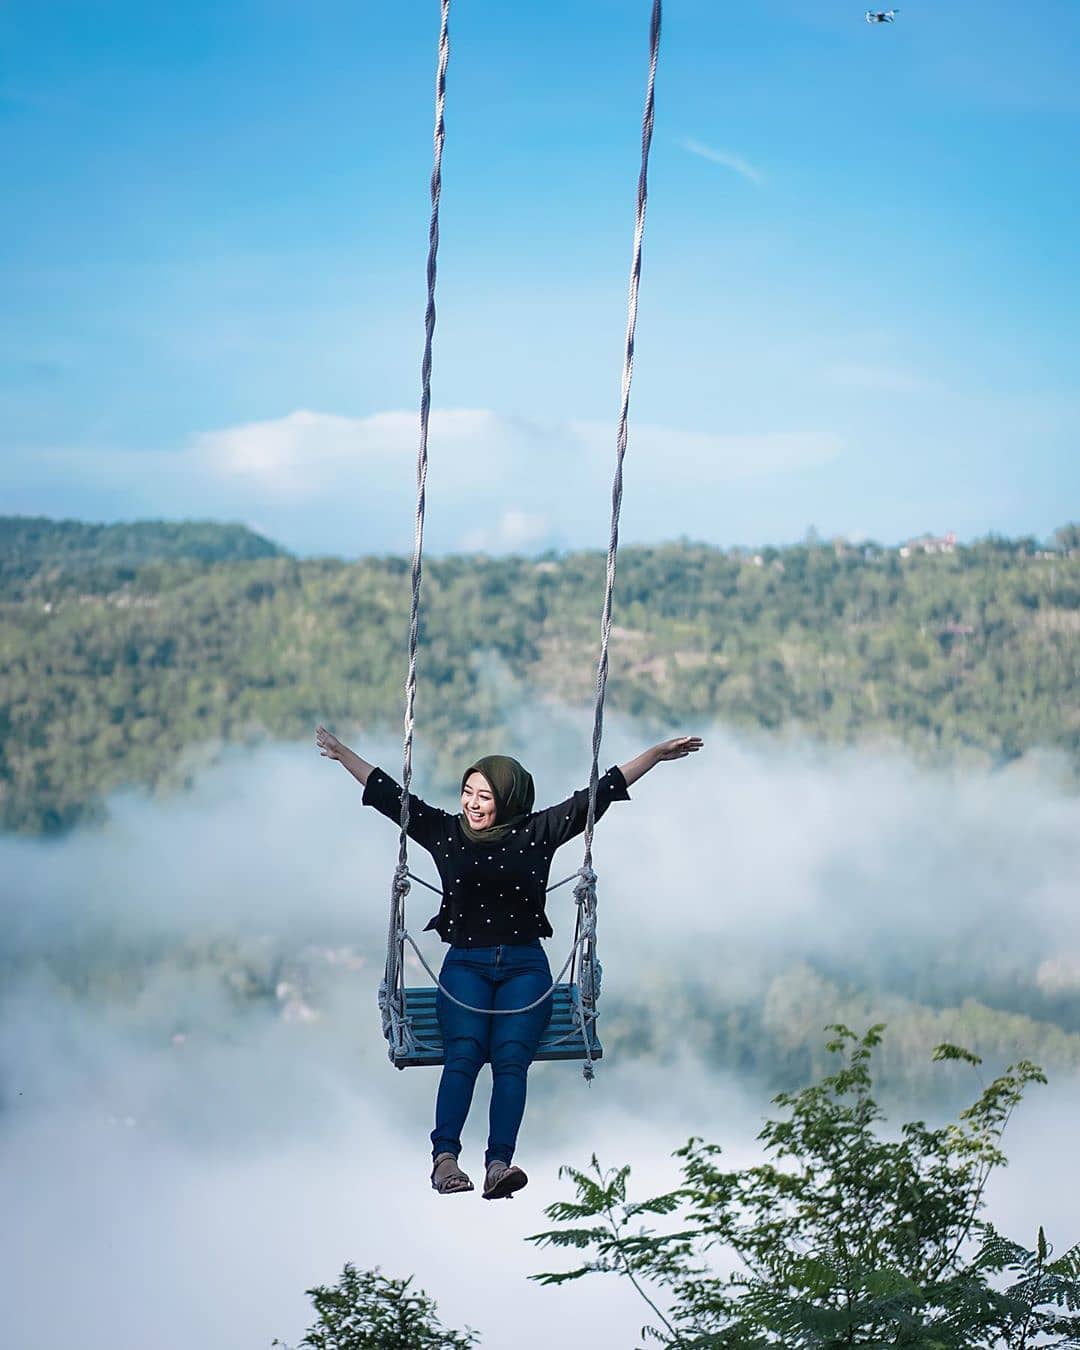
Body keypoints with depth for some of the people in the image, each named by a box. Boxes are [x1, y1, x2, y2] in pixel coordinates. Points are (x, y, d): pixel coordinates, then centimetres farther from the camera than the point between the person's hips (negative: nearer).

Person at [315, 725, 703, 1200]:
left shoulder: (537, 833, 8)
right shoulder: (445, 832, 11)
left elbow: (597, 794, 9)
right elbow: (391, 795, 15)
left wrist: (656, 754, 10)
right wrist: (341, 753, 16)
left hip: (525, 966, 0)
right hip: (465, 964, 0)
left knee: (511, 1054, -24)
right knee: (465, 1050, -26)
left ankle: (499, 1164, -38)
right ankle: (444, 1157, -37)